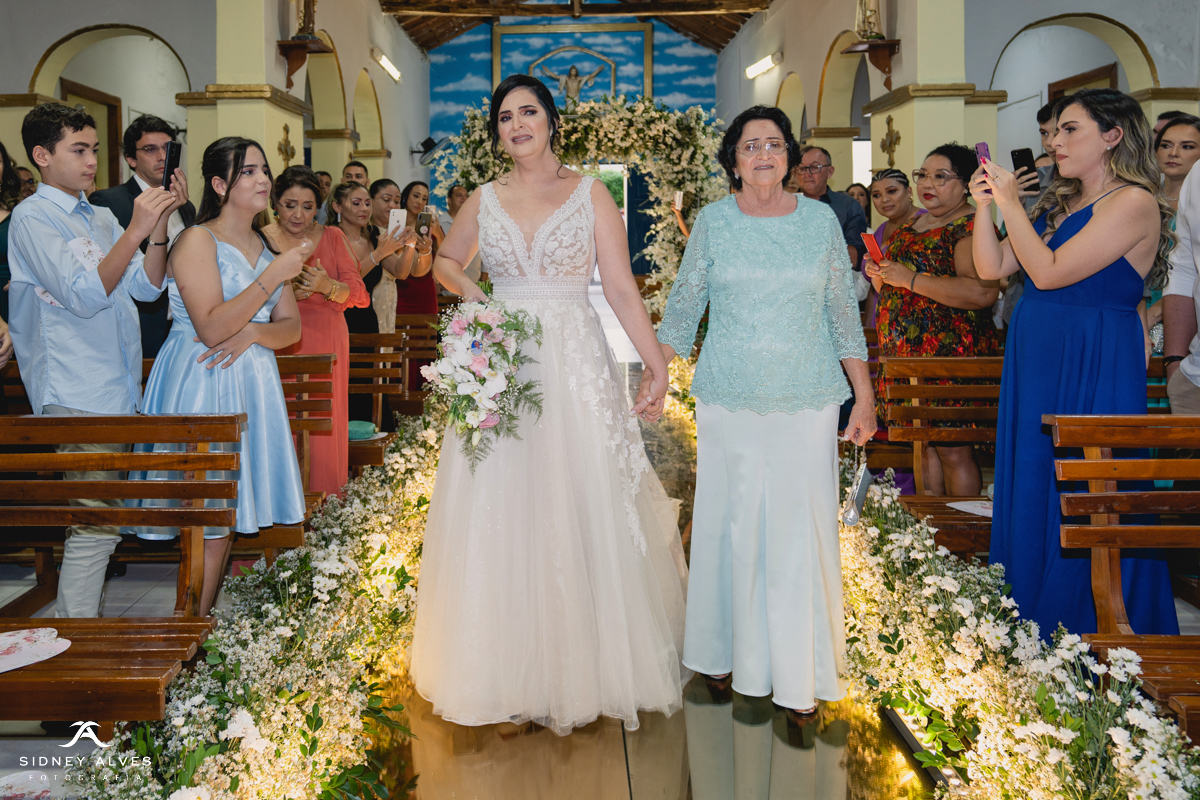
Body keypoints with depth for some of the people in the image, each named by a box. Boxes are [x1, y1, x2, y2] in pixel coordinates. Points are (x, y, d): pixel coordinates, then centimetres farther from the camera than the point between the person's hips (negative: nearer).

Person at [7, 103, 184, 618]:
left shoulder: (101, 218, 17)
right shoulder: (32, 217, -6)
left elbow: (145, 287, 8)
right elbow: (84, 295, -17)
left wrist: (160, 225, -4)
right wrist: (135, 231, -21)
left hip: (119, 389, 8)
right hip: (78, 396, -8)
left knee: (102, 518, 13)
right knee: (97, 523, -9)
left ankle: (83, 623, 25)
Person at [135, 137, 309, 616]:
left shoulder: (266, 246, 12)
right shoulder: (197, 240, -9)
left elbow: (291, 329, 9)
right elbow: (211, 328, -20)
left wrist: (251, 333, -12)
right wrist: (272, 276, -21)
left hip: (251, 384, 7)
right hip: (201, 385, -7)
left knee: (230, 513, 10)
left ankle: (205, 619, 21)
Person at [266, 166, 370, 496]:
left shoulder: (333, 237, 7)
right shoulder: (261, 240, 4)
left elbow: (357, 292, 2)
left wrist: (328, 287, -17)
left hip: (326, 346, 1)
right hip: (279, 347, -1)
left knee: (325, 428, 0)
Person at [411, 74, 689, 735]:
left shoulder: (590, 194, 2)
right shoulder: (483, 201, 9)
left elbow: (622, 289, -3)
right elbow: (445, 261, 25)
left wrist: (656, 363, -11)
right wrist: (471, 292, 4)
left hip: (576, 367, -2)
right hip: (500, 368, 3)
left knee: (582, 510, 2)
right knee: (502, 515, 5)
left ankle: (586, 666, 18)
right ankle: (514, 671, 18)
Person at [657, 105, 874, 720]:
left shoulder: (821, 220, 4)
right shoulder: (713, 221, 2)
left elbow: (844, 313, 7)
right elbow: (683, 305, 7)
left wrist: (864, 398, 5)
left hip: (808, 401, 0)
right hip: (729, 399, 0)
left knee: (800, 526, 2)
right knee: (731, 523, 6)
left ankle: (800, 672, 17)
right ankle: (730, 651, 25)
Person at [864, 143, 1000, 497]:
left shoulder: (971, 228, -10)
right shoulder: (912, 224, 17)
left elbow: (983, 292, -26)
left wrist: (911, 279, -23)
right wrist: (879, 275, 5)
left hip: (950, 355, -8)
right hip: (906, 353, 8)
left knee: (953, 450, -5)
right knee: (924, 444, 13)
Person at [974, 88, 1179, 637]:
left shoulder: (1134, 202, -10)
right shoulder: (1057, 204, 14)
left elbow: (1048, 272, -18)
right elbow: (992, 268, 10)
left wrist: (1011, 205, -13)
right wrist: (984, 207, -2)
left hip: (1095, 372, -8)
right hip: (1035, 366, 8)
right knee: (1032, 499, 12)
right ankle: (1036, 636, 25)